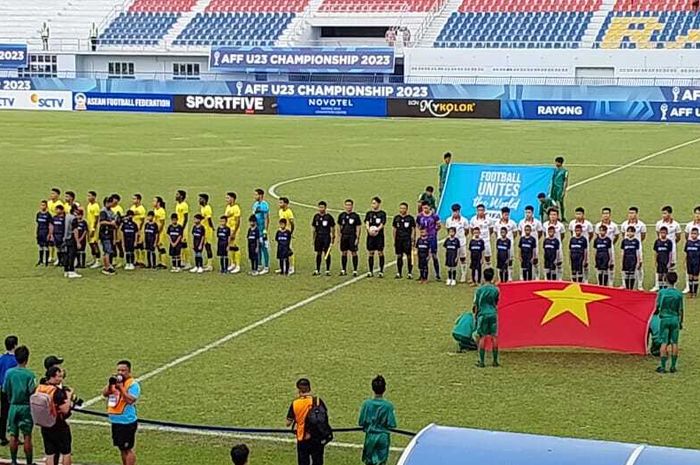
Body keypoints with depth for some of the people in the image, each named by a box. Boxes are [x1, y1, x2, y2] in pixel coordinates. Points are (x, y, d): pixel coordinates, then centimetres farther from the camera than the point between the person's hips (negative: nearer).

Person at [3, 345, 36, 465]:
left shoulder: (9, 373, -3)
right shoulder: (29, 375, -13)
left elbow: (5, 390, 1)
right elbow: (33, 392, -14)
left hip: (13, 407, 3)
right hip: (26, 407, -3)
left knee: (13, 435, 10)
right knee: (27, 436, 3)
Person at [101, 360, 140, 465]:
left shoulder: (133, 384, -12)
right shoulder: (115, 381, 12)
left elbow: (130, 400, -25)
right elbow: (104, 394, 2)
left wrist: (121, 387, -24)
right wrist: (110, 384, -14)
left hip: (127, 422, -8)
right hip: (115, 422, 8)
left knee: (127, 449, -4)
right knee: (121, 448, 16)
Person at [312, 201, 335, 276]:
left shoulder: (329, 217, -1)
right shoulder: (316, 216, 8)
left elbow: (332, 228, 2)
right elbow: (313, 228, 14)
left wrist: (333, 238, -3)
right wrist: (313, 238, 9)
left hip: (327, 237, -3)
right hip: (318, 237, 3)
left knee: (327, 254, -1)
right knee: (318, 253, 6)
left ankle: (328, 270, 4)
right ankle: (317, 270, 12)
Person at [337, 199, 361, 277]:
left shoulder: (355, 216, -1)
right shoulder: (341, 215, 8)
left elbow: (358, 228, -1)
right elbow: (339, 226, 15)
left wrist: (357, 238, -7)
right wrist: (340, 235, 6)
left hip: (352, 237, -3)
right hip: (344, 236, 3)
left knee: (354, 253, -3)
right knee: (343, 253, 7)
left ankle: (355, 270, 2)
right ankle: (343, 270, 16)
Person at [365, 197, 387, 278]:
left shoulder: (382, 213, 2)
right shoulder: (369, 213, 10)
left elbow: (382, 224, -8)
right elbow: (366, 223, -3)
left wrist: (377, 229, -27)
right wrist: (369, 229, -24)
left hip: (379, 236, -3)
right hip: (370, 236, 3)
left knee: (380, 253, -2)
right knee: (370, 253, 4)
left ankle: (381, 271, 4)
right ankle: (370, 271, 12)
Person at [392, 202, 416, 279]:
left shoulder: (410, 218, 0)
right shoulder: (396, 218, 9)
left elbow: (413, 230, 1)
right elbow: (394, 229, 14)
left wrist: (413, 240, -5)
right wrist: (394, 240, 11)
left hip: (407, 240, -3)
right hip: (399, 240, 3)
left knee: (409, 256, -3)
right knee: (399, 256, 6)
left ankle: (410, 273, 3)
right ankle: (399, 273, 14)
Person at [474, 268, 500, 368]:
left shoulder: (480, 290, -5)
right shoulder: (495, 289, 1)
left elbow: (476, 305, 0)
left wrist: (476, 314, 12)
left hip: (482, 314, -2)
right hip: (493, 314, 2)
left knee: (482, 337, 0)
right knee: (494, 337, 6)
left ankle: (482, 361, -1)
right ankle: (495, 361, 7)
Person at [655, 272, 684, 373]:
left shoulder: (662, 292, -6)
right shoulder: (679, 294, -2)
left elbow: (657, 305, 1)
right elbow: (680, 310, 2)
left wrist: (657, 311, 23)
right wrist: (681, 322, 12)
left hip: (665, 319, -1)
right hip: (675, 319, 1)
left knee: (664, 343, 1)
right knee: (674, 343, 6)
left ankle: (663, 367, -1)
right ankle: (673, 366, 7)